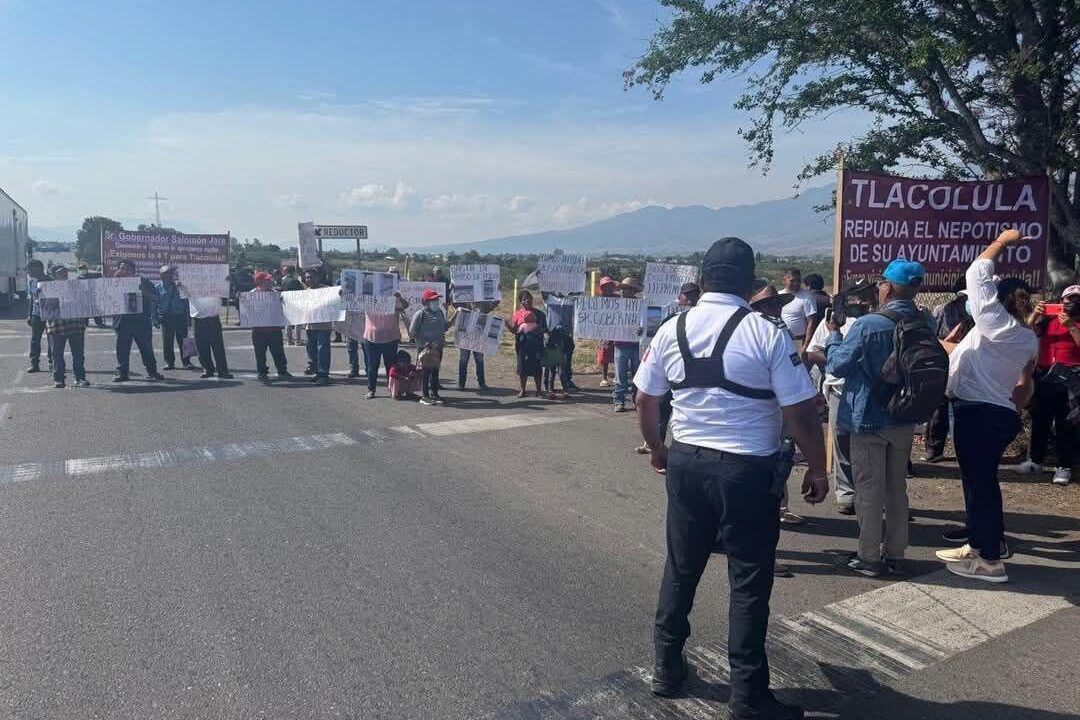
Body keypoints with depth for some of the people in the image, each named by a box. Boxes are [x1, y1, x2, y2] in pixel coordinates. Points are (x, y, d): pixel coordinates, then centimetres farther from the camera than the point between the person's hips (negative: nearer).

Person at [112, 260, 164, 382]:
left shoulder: (142, 281, 9)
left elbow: (155, 297, 3)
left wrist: (143, 292, -16)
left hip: (142, 320, -1)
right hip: (122, 321, 1)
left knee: (146, 347, 3)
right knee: (122, 348, 1)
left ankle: (152, 371, 10)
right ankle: (121, 372, 8)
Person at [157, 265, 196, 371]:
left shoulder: (179, 286, 8)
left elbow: (186, 302, 8)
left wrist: (188, 317, 2)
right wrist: (155, 318, -3)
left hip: (180, 316, 0)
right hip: (166, 317, 0)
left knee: (183, 340, 2)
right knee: (167, 342, 3)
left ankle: (186, 362, 8)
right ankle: (169, 362, 13)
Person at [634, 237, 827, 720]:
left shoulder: (671, 330, 1)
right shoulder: (767, 334, -11)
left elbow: (645, 401, 8)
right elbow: (801, 413, -11)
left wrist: (657, 448, 25)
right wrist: (818, 469, 3)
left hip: (686, 462, 4)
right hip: (748, 470, -4)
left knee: (680, 568, 19)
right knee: (749, 582, 9)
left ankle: (667, 668, 32)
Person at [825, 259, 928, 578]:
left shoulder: (867, 325, -20)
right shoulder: (924, 325, -1)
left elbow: (838, 365, -11)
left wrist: (834, 334, 4)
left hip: (868, 419, -6)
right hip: (904, 419, 6)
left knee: (869, 489, 3)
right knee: (897, 488, 14)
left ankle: (869, 557, 11)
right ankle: (895, 555, 23)